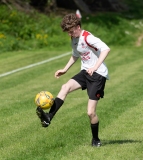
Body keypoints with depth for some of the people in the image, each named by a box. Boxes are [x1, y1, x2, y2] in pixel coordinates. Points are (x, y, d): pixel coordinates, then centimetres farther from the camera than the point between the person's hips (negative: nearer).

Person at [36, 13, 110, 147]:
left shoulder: (88, 38, -19)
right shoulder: (74, 39, 9)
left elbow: (106, 49, -32)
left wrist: (95, 67, -39)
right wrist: (65, 69, 21)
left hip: (98, 75, -8)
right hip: (85, 72, 8)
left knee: (90, 112, -9)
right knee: (65, 87, -20)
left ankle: (95, 140, 13)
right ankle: (48, 117, -27)